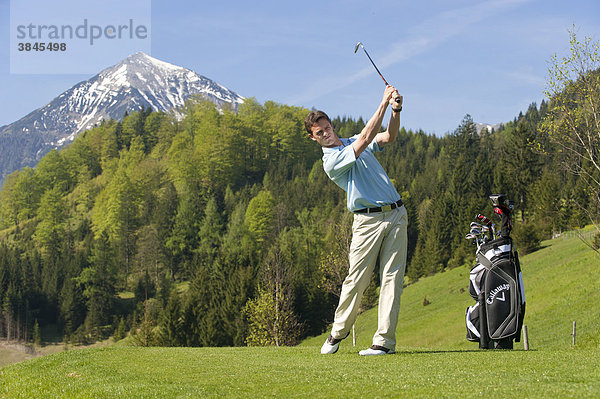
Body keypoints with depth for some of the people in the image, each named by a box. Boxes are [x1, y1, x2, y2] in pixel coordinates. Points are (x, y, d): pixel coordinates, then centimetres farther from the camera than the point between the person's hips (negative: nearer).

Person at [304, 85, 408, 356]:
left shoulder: (353, 142, 17)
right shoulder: (331, 161, -5)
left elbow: (388, 137, 4)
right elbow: (364, 139, -15)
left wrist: (396, 111, -15)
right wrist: (383, 104, -16)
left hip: (395, 214, 5)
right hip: (367, 219, -5)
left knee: (392, 277, -4)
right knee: (357, 279, -5)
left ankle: (385, 340, -5)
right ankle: (339, 332, 17)